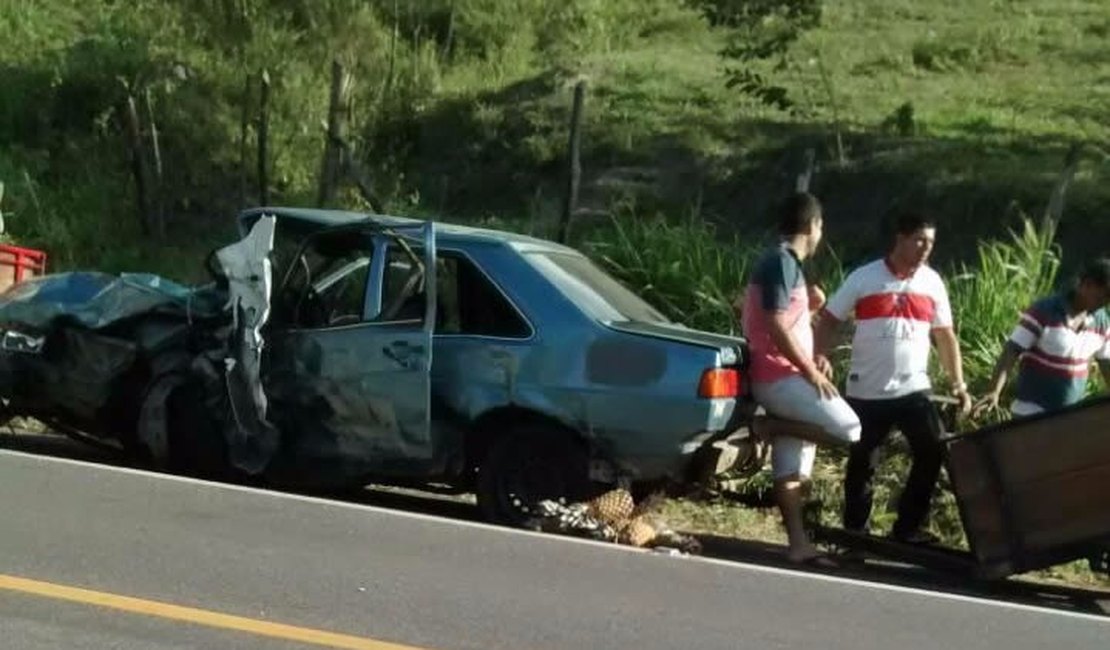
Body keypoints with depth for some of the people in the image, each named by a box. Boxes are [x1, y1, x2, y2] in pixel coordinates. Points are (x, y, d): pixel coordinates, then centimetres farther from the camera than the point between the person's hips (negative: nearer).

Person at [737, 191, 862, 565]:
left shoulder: (780, 262, 17)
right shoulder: (783, 263, -13)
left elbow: (741, 308, 24)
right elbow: (777, 326, -21)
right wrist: (810, 371, -17)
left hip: (780, 376, 10)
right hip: (781, 377, -10)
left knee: (790, 468, 6)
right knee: (848, 428, -15)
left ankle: (799, 545, 5)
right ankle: (767, 427, -9)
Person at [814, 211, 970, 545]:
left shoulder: (932, 282, 5)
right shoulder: (864, 278, -4)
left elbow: (945, 336, 10)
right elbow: (829, 320, 0)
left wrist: (958, 384, 7)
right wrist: (820, 356, -17)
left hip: (913, 389, 3)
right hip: (866, 391, -2)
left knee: (934, 451, -7)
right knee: (862, 463, 6)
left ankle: (908, 526, 6)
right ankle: (854, 531, 20)